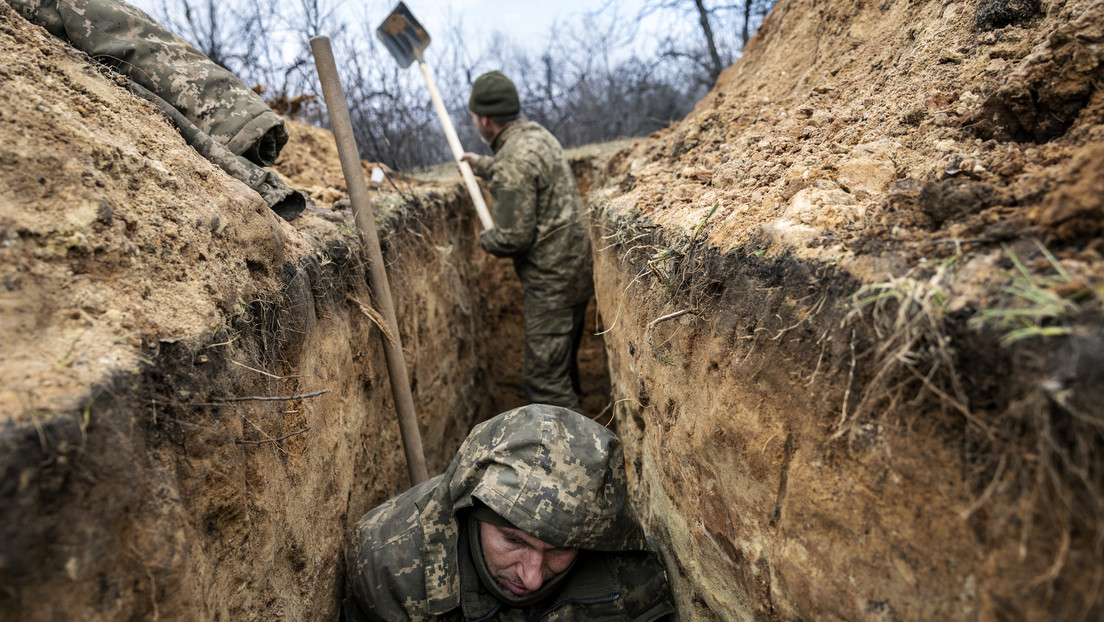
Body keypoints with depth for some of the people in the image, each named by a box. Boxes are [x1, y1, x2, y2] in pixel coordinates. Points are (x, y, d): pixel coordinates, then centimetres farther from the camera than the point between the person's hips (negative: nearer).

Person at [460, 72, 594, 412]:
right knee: (563, 363, 22)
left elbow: (513, 237, -21)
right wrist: (480, 164, 46)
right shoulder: (536, 133, 11)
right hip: (575, 266, 11)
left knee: (545, 379, -5)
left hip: (552, 279, -11)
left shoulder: (514, 160, -21)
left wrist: (485, 239, 0)